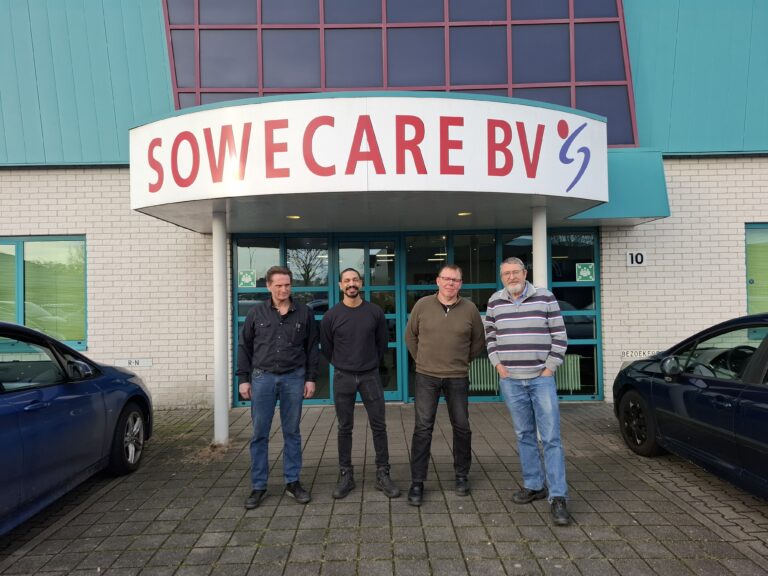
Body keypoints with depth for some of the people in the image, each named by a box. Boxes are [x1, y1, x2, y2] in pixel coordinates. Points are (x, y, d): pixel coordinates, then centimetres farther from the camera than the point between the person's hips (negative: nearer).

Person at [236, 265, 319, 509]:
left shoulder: (304, 313, 3)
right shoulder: (256, 313, 3)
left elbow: (312, 348, 6)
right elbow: (244, 347, 6)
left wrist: (311, 378, 1)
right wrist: (243, 379, 1)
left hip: (293, 378, 0)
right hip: (263, 378, 0)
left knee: (292, 432, 9)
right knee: (259, 434, 4)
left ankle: (292, 482, 20)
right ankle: (258, 486, 15)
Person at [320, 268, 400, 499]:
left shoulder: (375, 312, -2)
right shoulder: (332, 315, -3)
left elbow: (382, 343, 9)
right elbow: (326, 348, 8)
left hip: (370, 376, 0)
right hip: (343, 378, 0)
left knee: (379, 426, 3)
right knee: (345, 428, 7)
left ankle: (383, 475, 14)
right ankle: (346, 476, 19)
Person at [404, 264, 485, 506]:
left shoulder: (470, 309, -3)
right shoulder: (423, 305, -3)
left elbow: (478, 342, 10)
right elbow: (410, 336, 10)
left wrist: (461, 361, 12)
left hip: (457, 378, 1)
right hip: (426, 377, -1)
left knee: (461, 427, 10)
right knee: (423, 428, 0)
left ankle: (462, 475, 30)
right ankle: (417, 482, 9)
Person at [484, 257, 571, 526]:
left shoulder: (545, 298, -4)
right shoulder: (495, 302, 5)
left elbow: (559, 335, -2)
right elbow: (490, 336, 15)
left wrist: (550, 368, -6)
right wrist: (498, 364, 4)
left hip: (541, 378, -3)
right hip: (511, 380, 3)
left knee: (551, 438, -4)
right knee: (524, 435, 11)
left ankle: (558, 497, 0)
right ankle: (534, 485, 25)